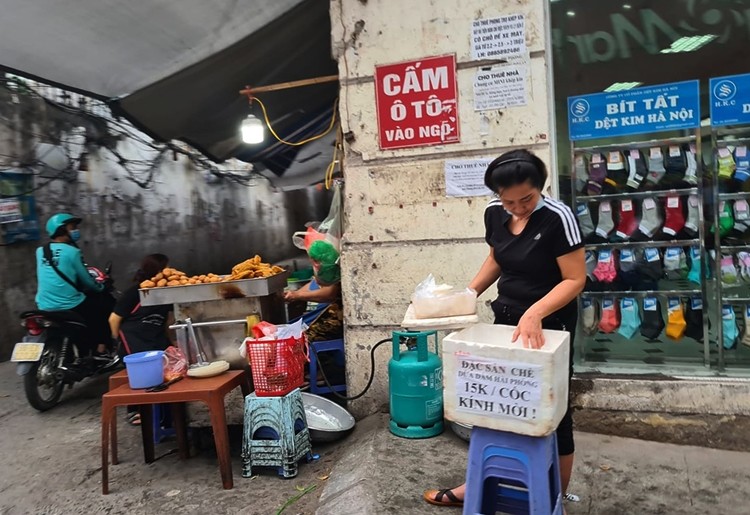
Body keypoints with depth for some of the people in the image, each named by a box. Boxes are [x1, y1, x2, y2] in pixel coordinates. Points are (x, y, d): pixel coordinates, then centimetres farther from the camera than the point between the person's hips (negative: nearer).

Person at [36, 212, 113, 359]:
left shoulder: (40, 251, 9)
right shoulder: (72, 252, -9)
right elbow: (86, 281, -3)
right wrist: (102, 287, 18)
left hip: (44, 308, 6)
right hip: (70, 307, -6)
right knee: (107, 302, 14)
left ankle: (83, 353, 36)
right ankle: (101, 350, 11)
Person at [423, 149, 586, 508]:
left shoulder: (557, 217, -20)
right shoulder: (493, 213, -2)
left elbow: (575, 280, -20)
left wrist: (535, 313, -34)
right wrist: (468, 294, 2)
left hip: (549, 325, -6)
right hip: (506, 318, 6)